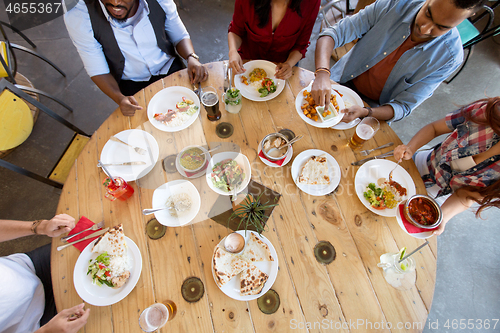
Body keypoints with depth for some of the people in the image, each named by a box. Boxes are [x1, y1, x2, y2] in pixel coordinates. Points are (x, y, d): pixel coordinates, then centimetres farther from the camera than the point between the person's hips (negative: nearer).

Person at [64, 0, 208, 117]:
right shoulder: (78, 19, -18)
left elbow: (180, 36, 0)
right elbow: (98, 71, -12)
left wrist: (191, 58, -22)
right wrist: (119, 98, -32)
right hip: (132, 85, -1)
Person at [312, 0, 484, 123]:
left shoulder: (449, 56, -18)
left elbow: (404, 106, -19)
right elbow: (334, 33, -20)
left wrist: (365, 112, -41)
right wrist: (322, 73, -41)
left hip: (376, 108, -1)